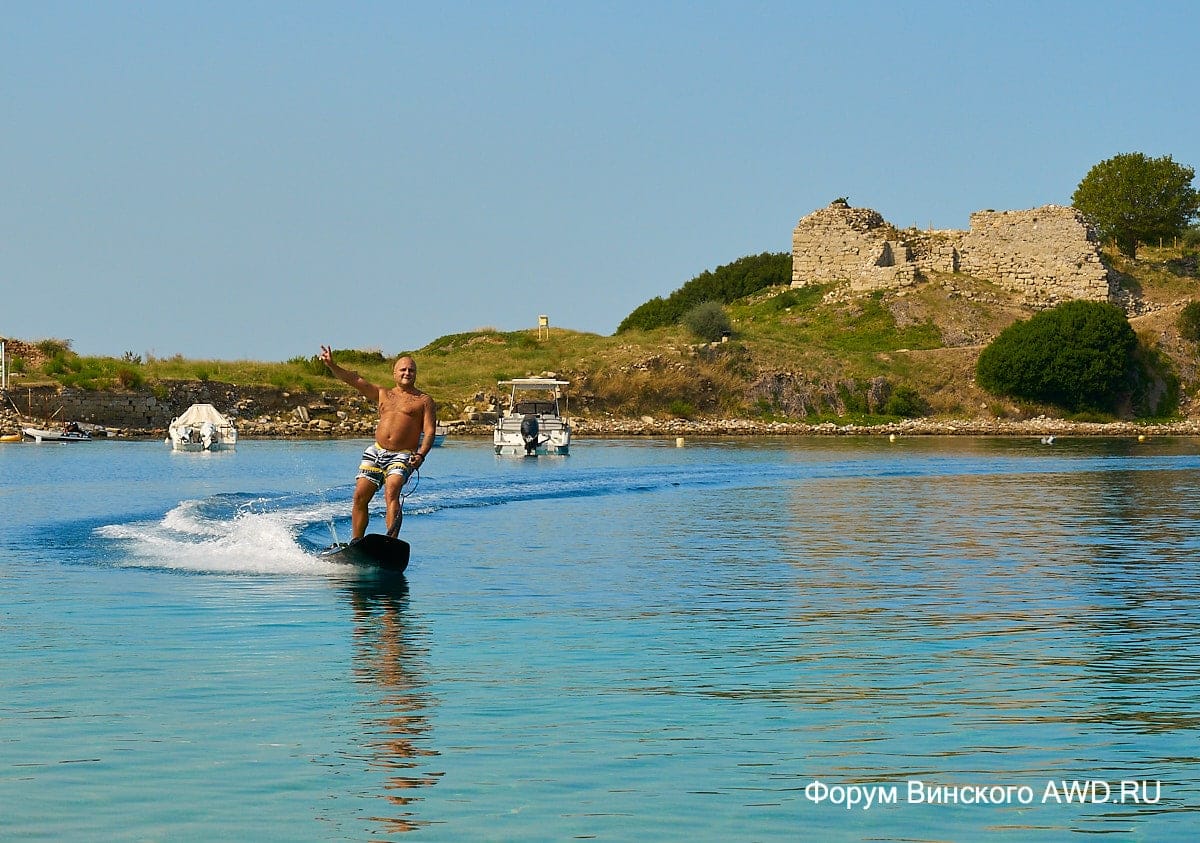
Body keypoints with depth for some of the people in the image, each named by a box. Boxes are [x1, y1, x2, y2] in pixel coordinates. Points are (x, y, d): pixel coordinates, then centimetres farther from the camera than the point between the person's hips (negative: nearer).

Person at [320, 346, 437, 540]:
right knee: (360, 496, -3)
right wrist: (332, 366, -4)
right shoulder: (383, 394, 17)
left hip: (402, 457, -5)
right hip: (376, 452, 5)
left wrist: (421, 455, -21)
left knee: (391, 493, -26)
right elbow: (354, 379, 10)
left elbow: (429, 431, -3)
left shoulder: (424, 401, 6)